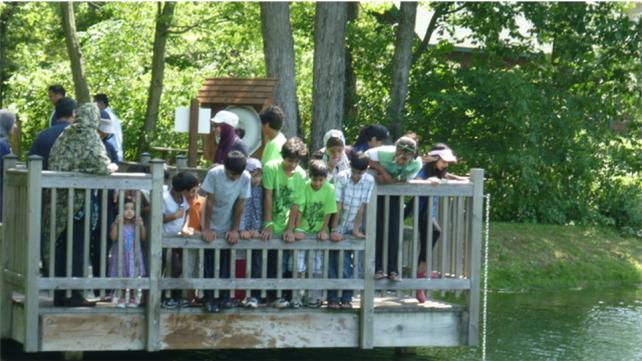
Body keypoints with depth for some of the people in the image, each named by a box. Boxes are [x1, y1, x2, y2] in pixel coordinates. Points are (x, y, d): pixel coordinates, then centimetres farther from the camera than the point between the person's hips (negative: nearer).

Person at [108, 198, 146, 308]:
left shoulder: (136, 224, -2)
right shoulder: (117, 224, -9)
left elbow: (144, 238, -4)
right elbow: (113, 237, -21)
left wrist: (142, 226, -17)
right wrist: (116, 224, -29)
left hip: (133, 254, 2)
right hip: (120, 254, -1)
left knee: (133, 276, 6)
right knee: (122, 276, 5)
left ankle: (132, 298, 19)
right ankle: (122, 297, 19)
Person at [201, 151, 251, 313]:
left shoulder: (245, 178, -17)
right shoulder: (214, 174, -23)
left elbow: (240, 205, -10)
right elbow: (209, 202, -18)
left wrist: (234, 230, -10)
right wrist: (206, 229, -16)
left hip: (228, 228, 2)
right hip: (212, 227, -2)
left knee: (226, 263, 4)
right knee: (209, 264, 0)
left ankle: (225, 297, 13)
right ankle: (208, 299, 5)